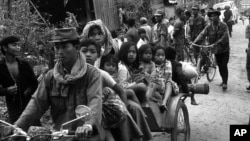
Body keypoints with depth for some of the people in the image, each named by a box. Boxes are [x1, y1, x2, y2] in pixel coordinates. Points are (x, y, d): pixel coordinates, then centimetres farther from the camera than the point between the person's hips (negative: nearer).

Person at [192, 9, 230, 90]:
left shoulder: (223, 26, -13)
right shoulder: (208, 27, -4)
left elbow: (224, 37, -21)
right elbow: (202, 35, -14)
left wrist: (215, 44, -32)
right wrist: (194, 42, -29)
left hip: (224, 49, -3)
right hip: (216, 50, 3)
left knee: (224, 65, -7)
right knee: (220, 66, 11)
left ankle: (225, 83, -3)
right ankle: (224, 80, 26)